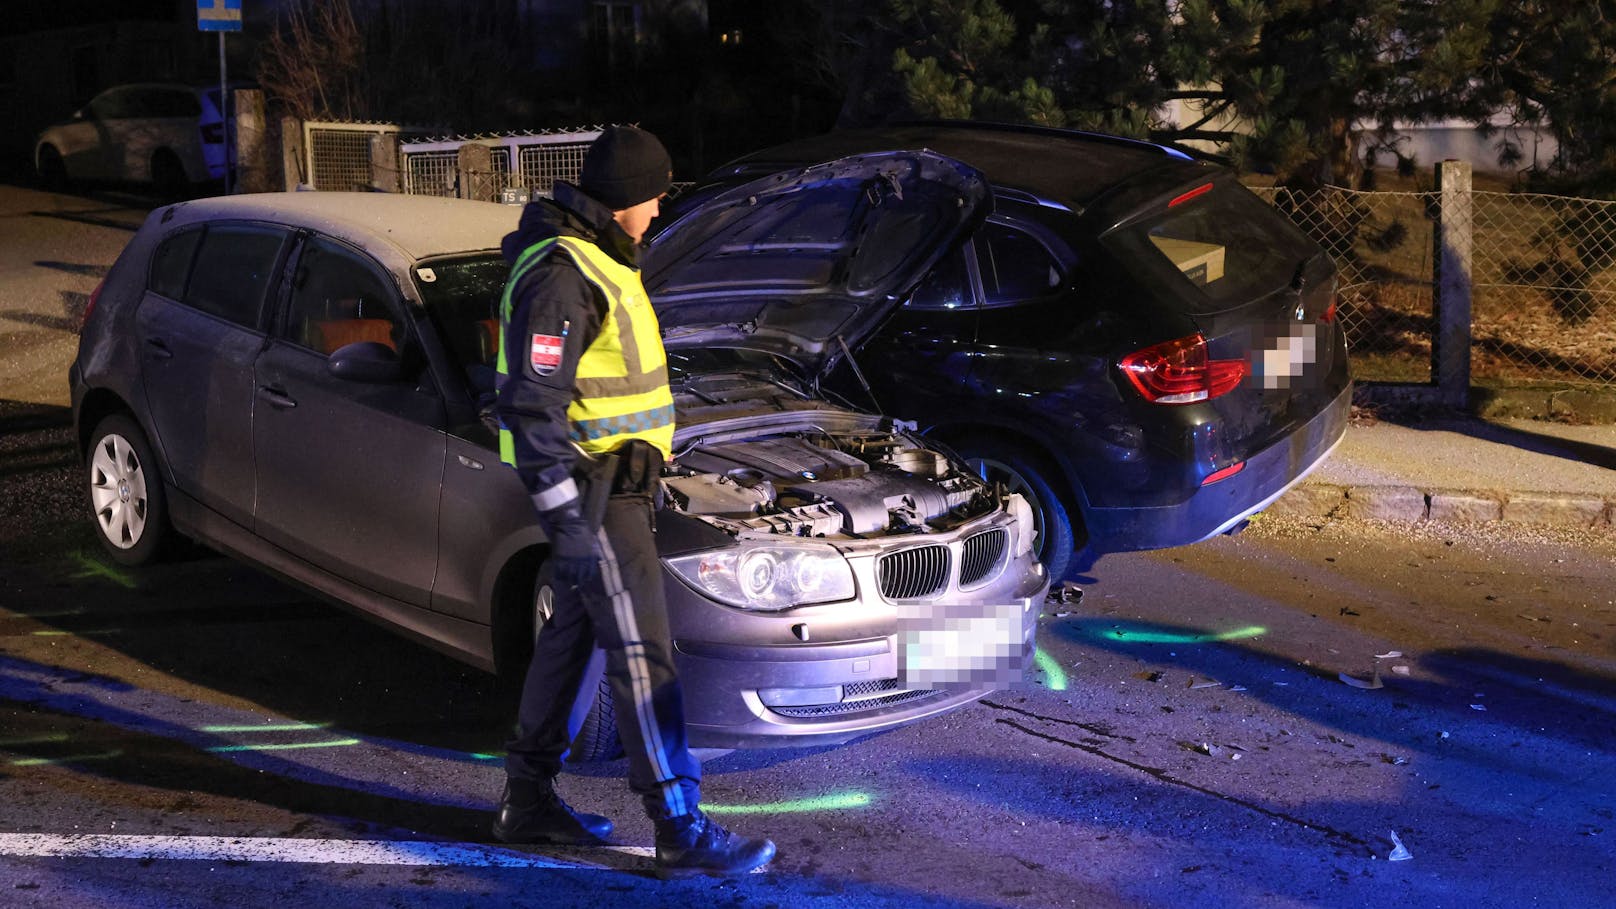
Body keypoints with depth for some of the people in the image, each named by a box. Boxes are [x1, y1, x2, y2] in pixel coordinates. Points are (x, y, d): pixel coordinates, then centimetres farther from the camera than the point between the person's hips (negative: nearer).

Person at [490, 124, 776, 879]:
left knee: (571, 634, 16)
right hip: (591, 490, -10)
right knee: (640, 652, -8)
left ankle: (529, 801, 26)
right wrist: (568, 519, -26)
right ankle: (682, 832, -4)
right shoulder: (561, 277, -21)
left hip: (613, 478, 10)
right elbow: (532, 408, -24)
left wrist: (641, 477, 25)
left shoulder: (592, 259, 12)